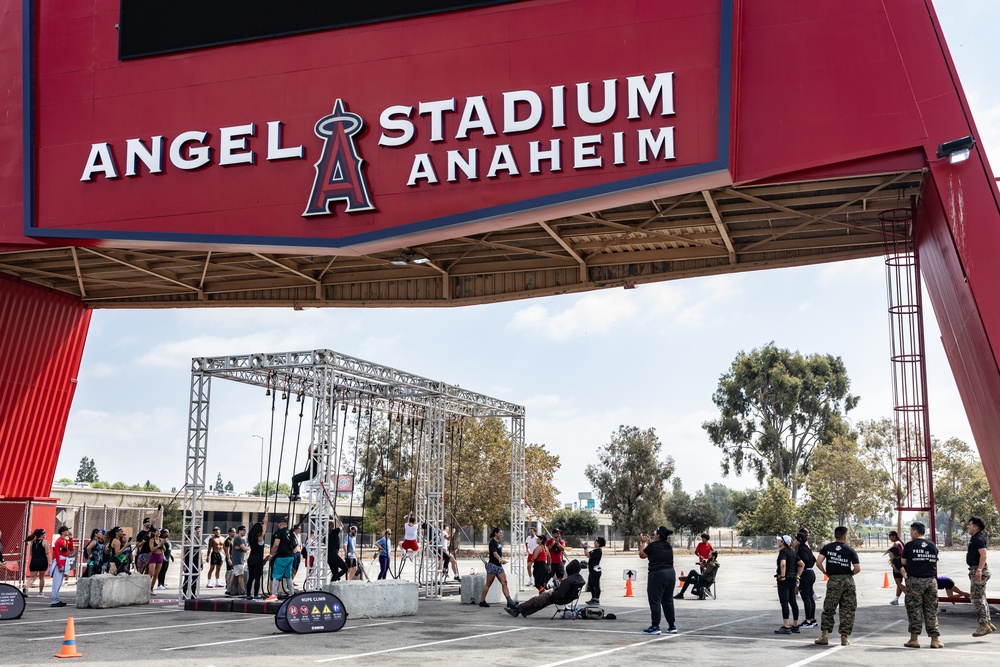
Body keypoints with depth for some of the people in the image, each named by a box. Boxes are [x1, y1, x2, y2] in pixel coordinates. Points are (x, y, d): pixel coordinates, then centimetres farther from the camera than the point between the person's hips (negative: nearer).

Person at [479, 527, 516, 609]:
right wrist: (500, 560, -42)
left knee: (504, 583, -2)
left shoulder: (499, 543, 15)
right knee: (488, 584, 0)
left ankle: (509, 601, -8)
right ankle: (482, 601, 10)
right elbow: (494, 553, -27)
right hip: (492, 565, -8)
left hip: (499, 565, 8)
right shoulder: (492, 542, -12)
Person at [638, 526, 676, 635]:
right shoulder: (668, 546, 7)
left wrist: (642, 543, 17)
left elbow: (642, 555, 5)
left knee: (655, 601, -1)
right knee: (668, 601, 13)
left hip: (657, 574, -7)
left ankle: (655, 627, -2)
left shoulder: (653, 546, -11)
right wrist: (650, 542, 31)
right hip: (670, 573, 7)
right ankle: (672, 626, 16)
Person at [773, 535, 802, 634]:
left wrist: (782, 576, -22)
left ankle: (785, 627, -11)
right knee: (793, 602, 13)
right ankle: (795, 626, 18)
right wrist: (797, 575, 15)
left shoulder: (783, 551, -12)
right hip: (793, 579, 9)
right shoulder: (793, 552, 14)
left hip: (784, 580, -9)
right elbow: (801, 564, 17)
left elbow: (783, 563, -28)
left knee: (784, 603, -8)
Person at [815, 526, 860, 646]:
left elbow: (818, 562, -8)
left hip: (833, 581, 0)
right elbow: (857, 568, -6)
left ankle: (825, 634, -3)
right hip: (848, 581, 0)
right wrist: (850, 574, 12)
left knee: (828, 609, 6)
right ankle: (845, 637, 7)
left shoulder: (827, 547, 3)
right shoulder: (850, 550, 1)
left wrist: (825, 572, 7)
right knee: (847, 610, 8)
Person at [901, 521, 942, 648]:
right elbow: (935, 562, 10)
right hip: (931, 580, 4)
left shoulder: (910, 545, -5)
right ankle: (935, 639, 7)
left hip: (915, 580, -4)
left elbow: (904, 562, 3)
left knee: (914, 609, 2)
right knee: (931, 609, 8)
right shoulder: (932, 545, 7)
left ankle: (914, 639, 2)